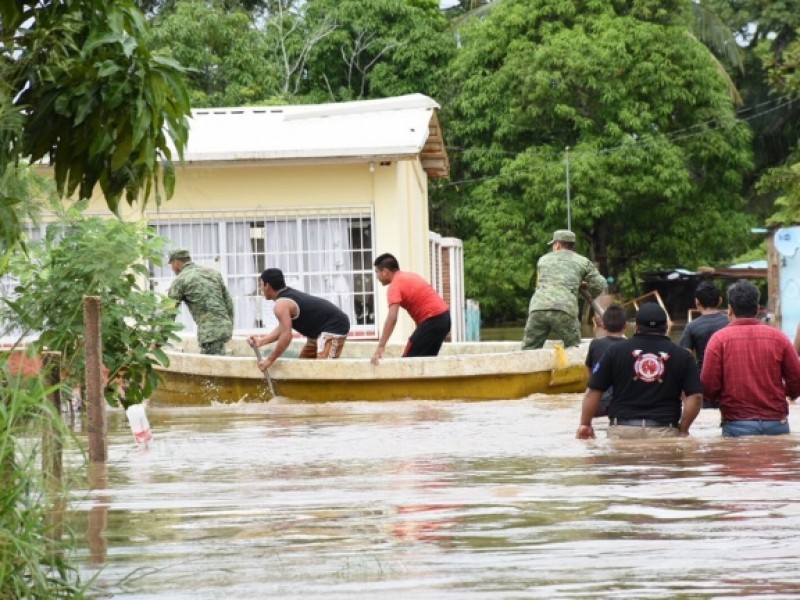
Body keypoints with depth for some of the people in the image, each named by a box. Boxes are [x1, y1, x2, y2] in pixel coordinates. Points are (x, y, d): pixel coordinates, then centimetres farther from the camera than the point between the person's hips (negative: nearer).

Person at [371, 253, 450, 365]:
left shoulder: (395, 285, -11)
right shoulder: (409, 277, 18)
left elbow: (392, 318, -23)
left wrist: (380, 347, -28)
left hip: (432, 320, -10)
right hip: (444, 317, 10)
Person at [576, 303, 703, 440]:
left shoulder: (616, 351, 5)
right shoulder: (681, 356, 5)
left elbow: (593, 391, 4)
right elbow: (696, 397, -2)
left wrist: (585, 424, 13)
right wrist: (683, 430, 6)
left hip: (622, 429, 0)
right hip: (664, 433, 0)